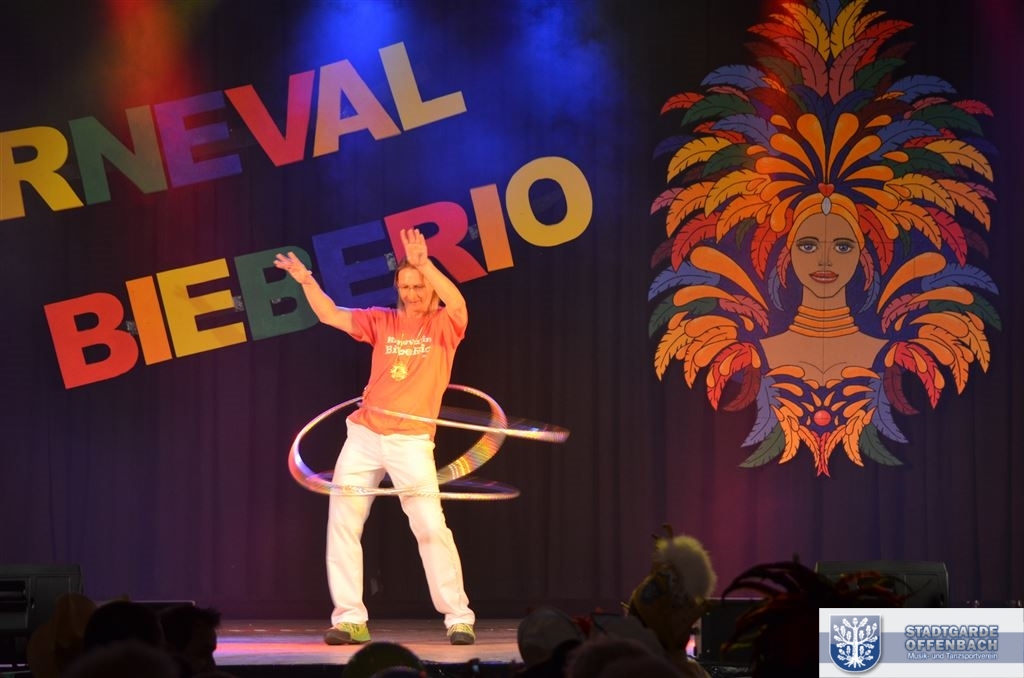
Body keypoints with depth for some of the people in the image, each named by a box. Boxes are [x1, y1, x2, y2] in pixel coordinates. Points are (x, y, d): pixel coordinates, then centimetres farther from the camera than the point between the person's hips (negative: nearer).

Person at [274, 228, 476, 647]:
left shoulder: (444, 325, 0)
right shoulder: (384, 322, 11)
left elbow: (457, 302, -22)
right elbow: (331, 316, 9)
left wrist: (423, 263, -31)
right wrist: (307, 281, -5)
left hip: (411, 441, -4)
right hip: (364, 435, 4)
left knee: (431, 527, -10)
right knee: (342, 523, 0)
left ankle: (459, 618, 0)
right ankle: (350, 619, 5)